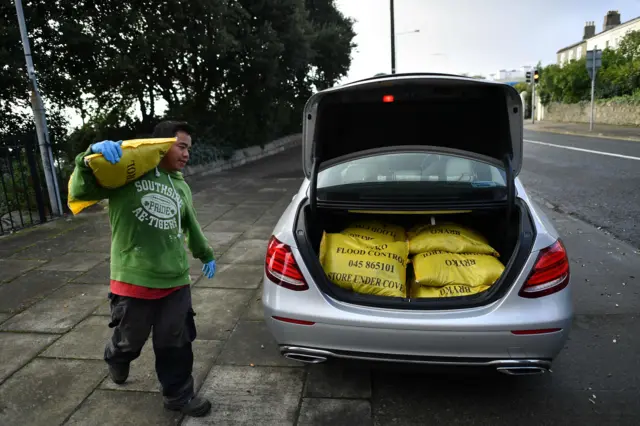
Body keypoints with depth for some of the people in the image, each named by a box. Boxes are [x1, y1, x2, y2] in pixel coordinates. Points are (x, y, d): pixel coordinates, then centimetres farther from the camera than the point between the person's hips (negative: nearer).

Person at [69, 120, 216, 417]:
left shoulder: (181, 187, 13)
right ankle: (116, 359, 54)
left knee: (176, 344, 12)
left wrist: (206, 255, 35)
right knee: (130, 340, 19)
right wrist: (91, 156, -27)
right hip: (133, 280, -4)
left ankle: (178, 396, 33)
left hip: (176, 281, 4)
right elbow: (80, 192, -10)